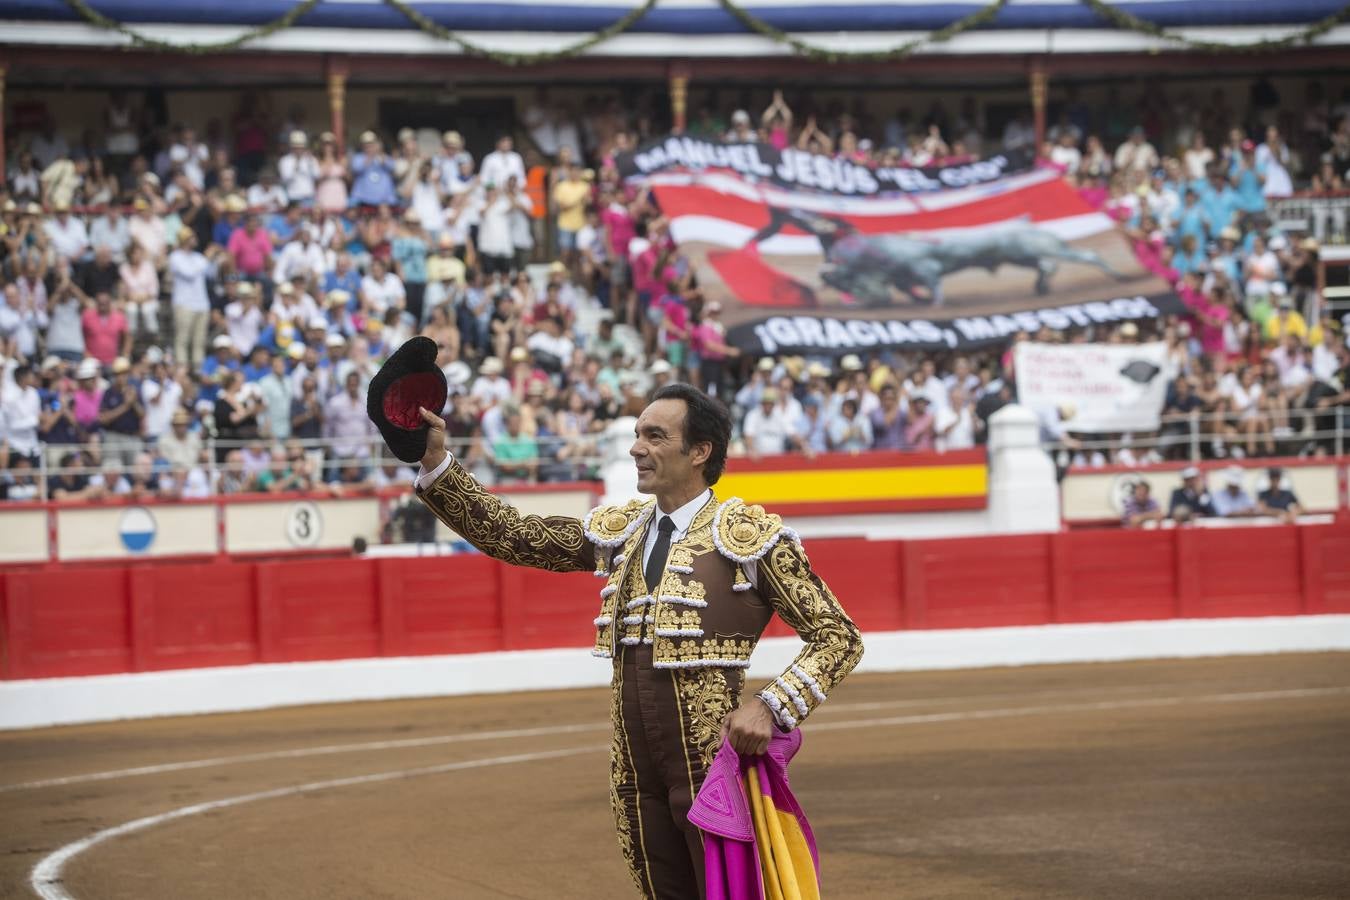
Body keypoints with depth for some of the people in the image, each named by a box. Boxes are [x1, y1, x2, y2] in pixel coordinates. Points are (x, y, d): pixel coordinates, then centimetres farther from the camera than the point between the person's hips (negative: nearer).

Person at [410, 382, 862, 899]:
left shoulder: (750, 536, -6)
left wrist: (771, 707, -20)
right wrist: (435, 462, 0)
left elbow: (838, 636, -6)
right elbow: (508, 535, 10)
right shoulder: (619, 531, 11)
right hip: (637, 780, 6)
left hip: (713, 772, -6)